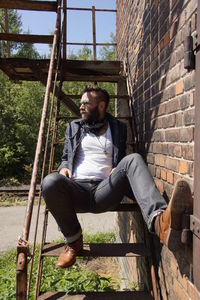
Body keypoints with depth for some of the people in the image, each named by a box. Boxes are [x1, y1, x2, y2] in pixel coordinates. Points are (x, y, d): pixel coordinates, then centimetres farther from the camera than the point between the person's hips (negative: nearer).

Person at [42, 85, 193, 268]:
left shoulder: (118, 128, 20)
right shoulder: (74, 127, 24)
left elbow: (121, 160, 22)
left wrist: (118, 170, -3)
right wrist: (64, 168, 1)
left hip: (104, 191, 0)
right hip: (77, 189, 1)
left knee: (133, 159, -28)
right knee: (51, 182, -35)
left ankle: (159, 221, -53)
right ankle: (74, 240, -9)